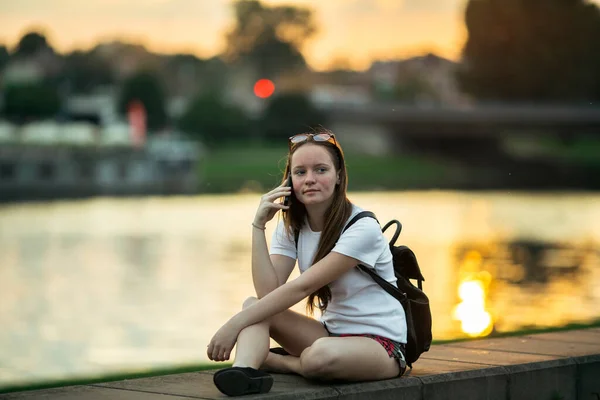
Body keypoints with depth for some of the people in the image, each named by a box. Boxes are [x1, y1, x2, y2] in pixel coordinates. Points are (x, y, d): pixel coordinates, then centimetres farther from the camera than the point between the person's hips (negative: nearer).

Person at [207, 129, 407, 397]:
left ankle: (277, 362, -6)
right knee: (254, 304, -13)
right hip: (331, 332, 6)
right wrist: (258, 225, -17)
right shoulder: (291, 227, 3)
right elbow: (267, 292, -12)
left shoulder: (362, 228, -17)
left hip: (380, 343, -6)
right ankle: (244, 371, -40)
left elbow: (302, 287, -25)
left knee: (321, 356, -38)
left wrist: (235, 325, -29)